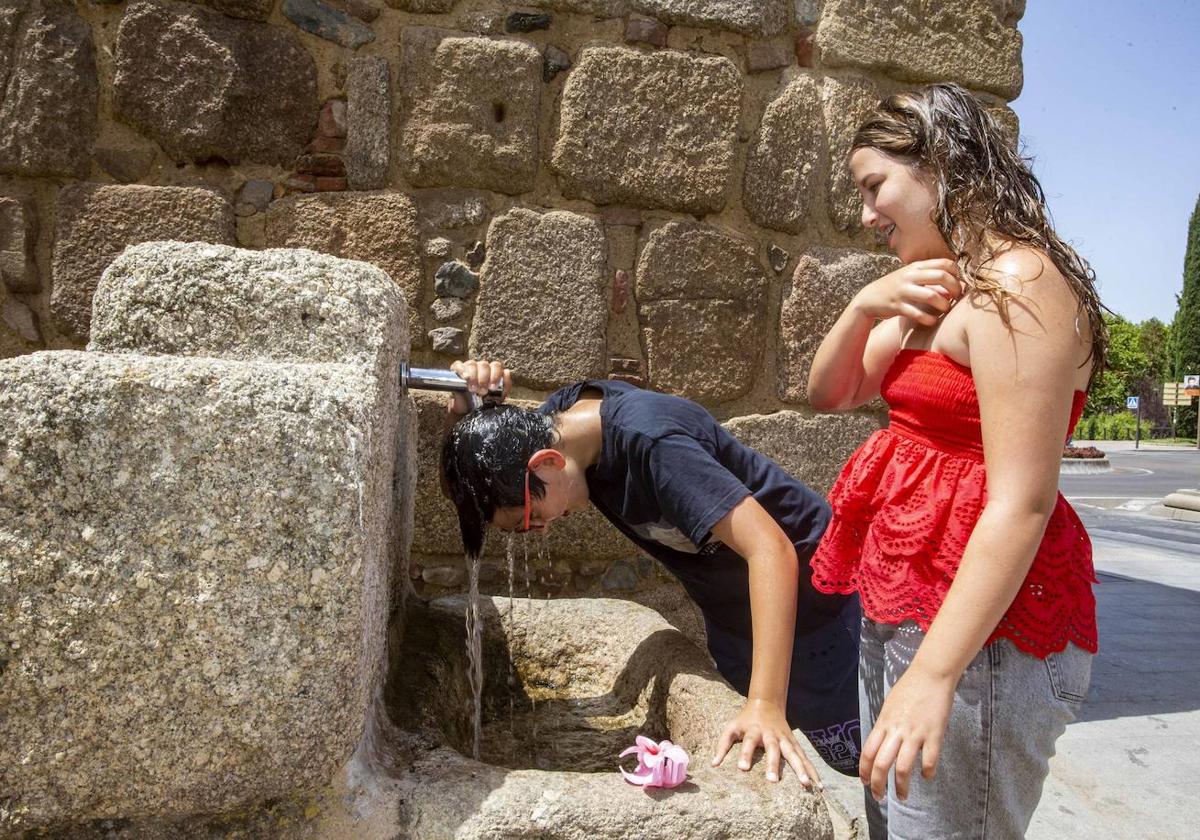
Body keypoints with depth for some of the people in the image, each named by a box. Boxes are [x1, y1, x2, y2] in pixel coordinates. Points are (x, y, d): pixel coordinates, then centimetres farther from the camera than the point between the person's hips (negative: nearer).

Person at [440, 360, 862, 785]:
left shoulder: (651, 443, -34)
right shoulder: (562, 413, -10)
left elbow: (771, 550, -38)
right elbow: (477, 474, 3)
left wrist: (766, 705, -42)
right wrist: (464, 408, -19)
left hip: (804, 589, -7)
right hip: (730, 611, 8)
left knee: (851, 763, 4)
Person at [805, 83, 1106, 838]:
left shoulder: (1018, 283, -16)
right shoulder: (936, 288, 13)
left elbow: (1021, 502, -22)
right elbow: (831, 395, 14)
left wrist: (934, 672, -25)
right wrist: (865, 306, -5)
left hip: (978, 622, -9)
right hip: (902, 605, 9)